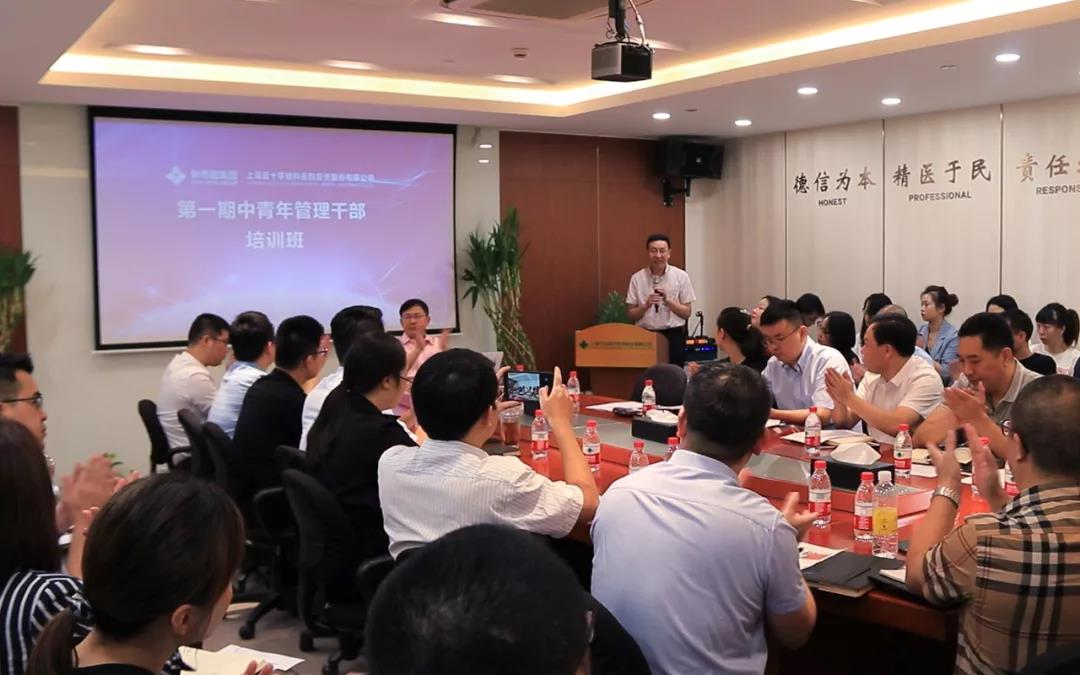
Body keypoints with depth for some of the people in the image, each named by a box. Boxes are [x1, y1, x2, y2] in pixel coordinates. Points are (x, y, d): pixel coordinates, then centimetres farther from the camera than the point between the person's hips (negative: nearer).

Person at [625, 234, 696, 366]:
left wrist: (668, 301, -14)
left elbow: (687, 313, 1)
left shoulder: (681, 276, 0)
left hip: (673, 336, 0)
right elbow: (631, 315, 3)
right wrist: (646, 305, -16)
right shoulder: (637, 278, 1)